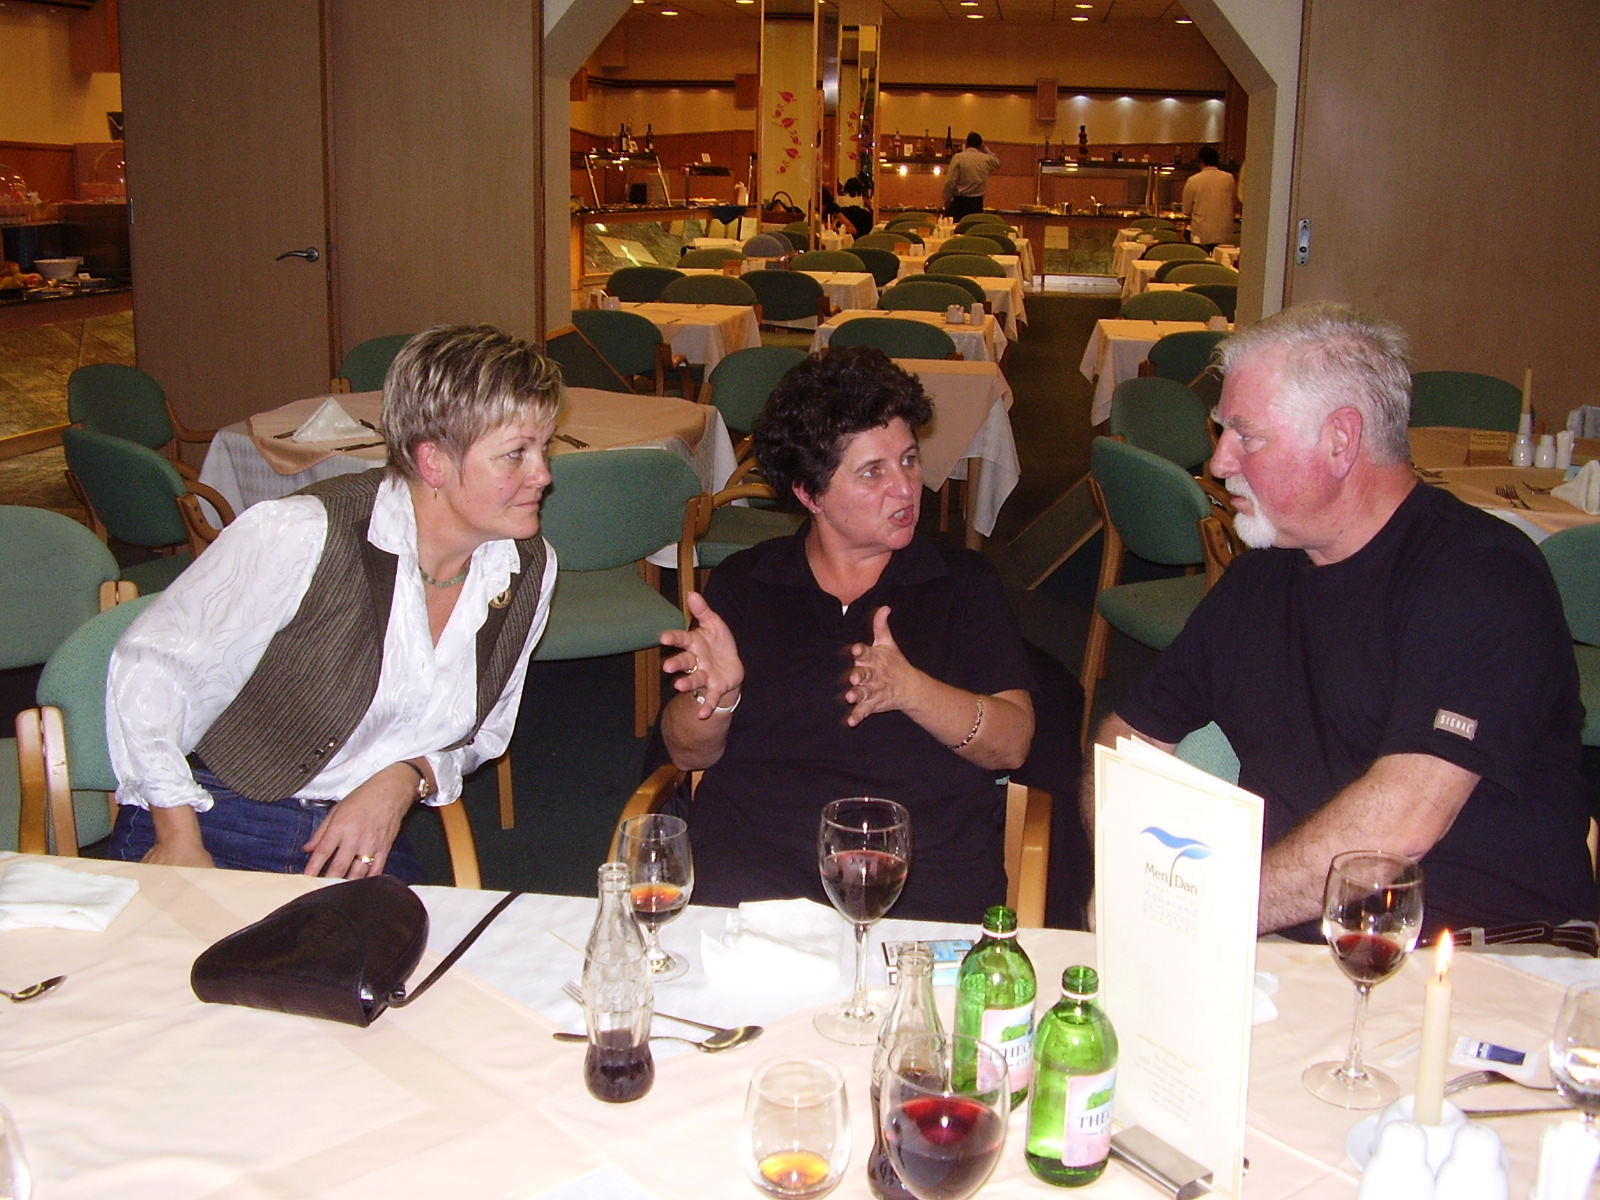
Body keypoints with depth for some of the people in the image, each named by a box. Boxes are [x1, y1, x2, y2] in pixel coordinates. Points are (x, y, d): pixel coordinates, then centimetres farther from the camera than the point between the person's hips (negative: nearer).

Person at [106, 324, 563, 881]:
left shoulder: (529, 571, -3)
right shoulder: (304, 535, -21)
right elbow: (152, 664, -11)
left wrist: (406, 778, -8)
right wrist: (179, 843, -14)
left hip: (363, 845, 4)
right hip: (221, 830, -4)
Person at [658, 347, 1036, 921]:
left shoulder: (964, 583, 12)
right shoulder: (742, 584, 13)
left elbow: (1012, 743, 2)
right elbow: (688, 753, 11)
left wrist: (911, 691, -15)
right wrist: (716, 693, -11)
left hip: (927, 865, 0)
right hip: (754, 849, 0)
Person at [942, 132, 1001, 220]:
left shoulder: (958, 157, -6)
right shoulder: (986, 159, 4)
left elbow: (950, 183, -9)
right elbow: (997, 164, 30)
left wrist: (947, 202, 1)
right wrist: (986, 149, 24)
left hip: (960, 202, -3)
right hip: (977, 203, 3)